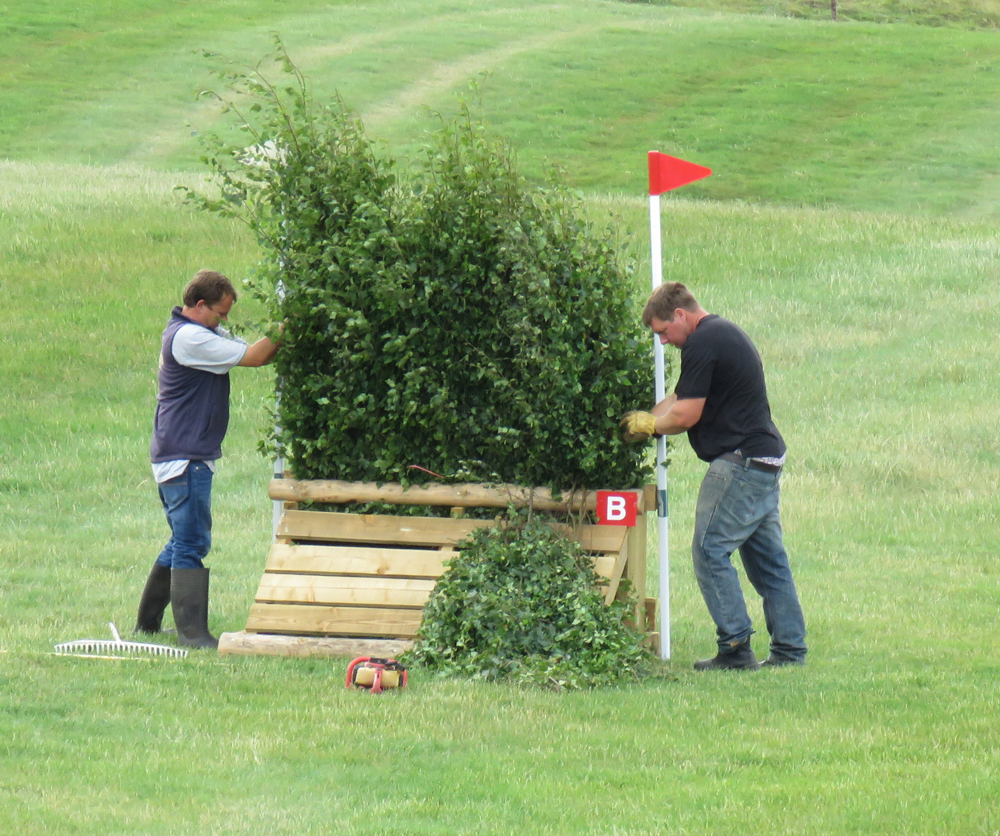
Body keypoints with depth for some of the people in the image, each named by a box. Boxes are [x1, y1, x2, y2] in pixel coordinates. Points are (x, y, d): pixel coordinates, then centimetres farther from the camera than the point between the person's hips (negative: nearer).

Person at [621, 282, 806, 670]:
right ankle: (789, 649, 11)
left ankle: (736, 648, -10)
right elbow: (680, 401, 25)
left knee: (711, 551, -7)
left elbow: (685, 415, -15)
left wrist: (649, 425, 2)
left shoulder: (702, 344, -14)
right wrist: (644, 419, 14)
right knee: (767, 555, 11)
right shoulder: (726, 332, 19)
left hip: (740, 460, -10)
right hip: (766, 460, 10)